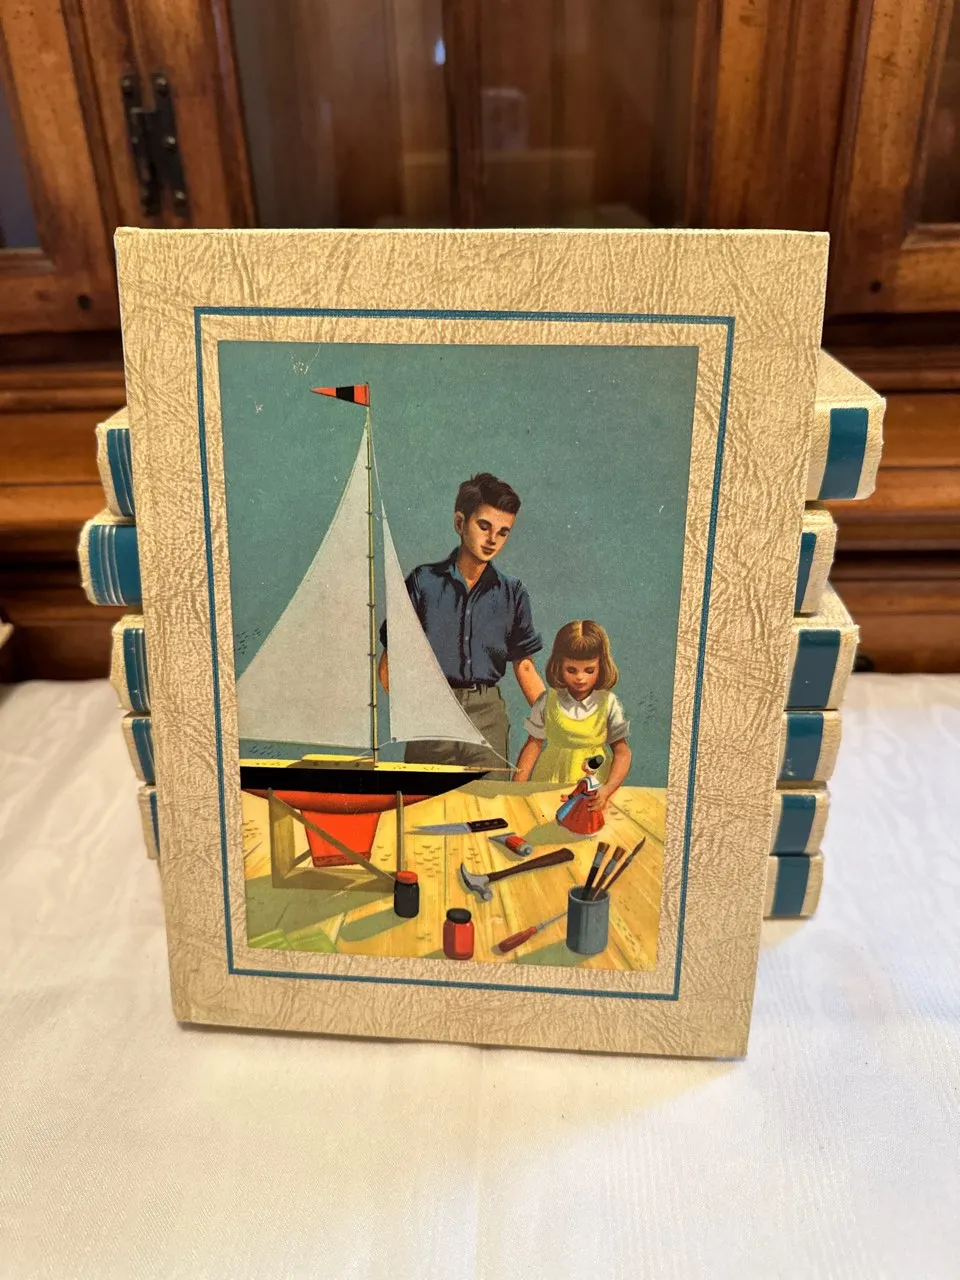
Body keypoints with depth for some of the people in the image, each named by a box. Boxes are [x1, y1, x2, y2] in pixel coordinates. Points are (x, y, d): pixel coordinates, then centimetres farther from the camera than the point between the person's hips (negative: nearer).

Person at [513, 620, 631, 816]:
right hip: (550, 783, 1)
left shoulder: (608, 704, -4)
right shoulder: (547, 702, -3)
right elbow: (534, 744, 4)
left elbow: (622, 752, -2)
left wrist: (608, 790, -16)